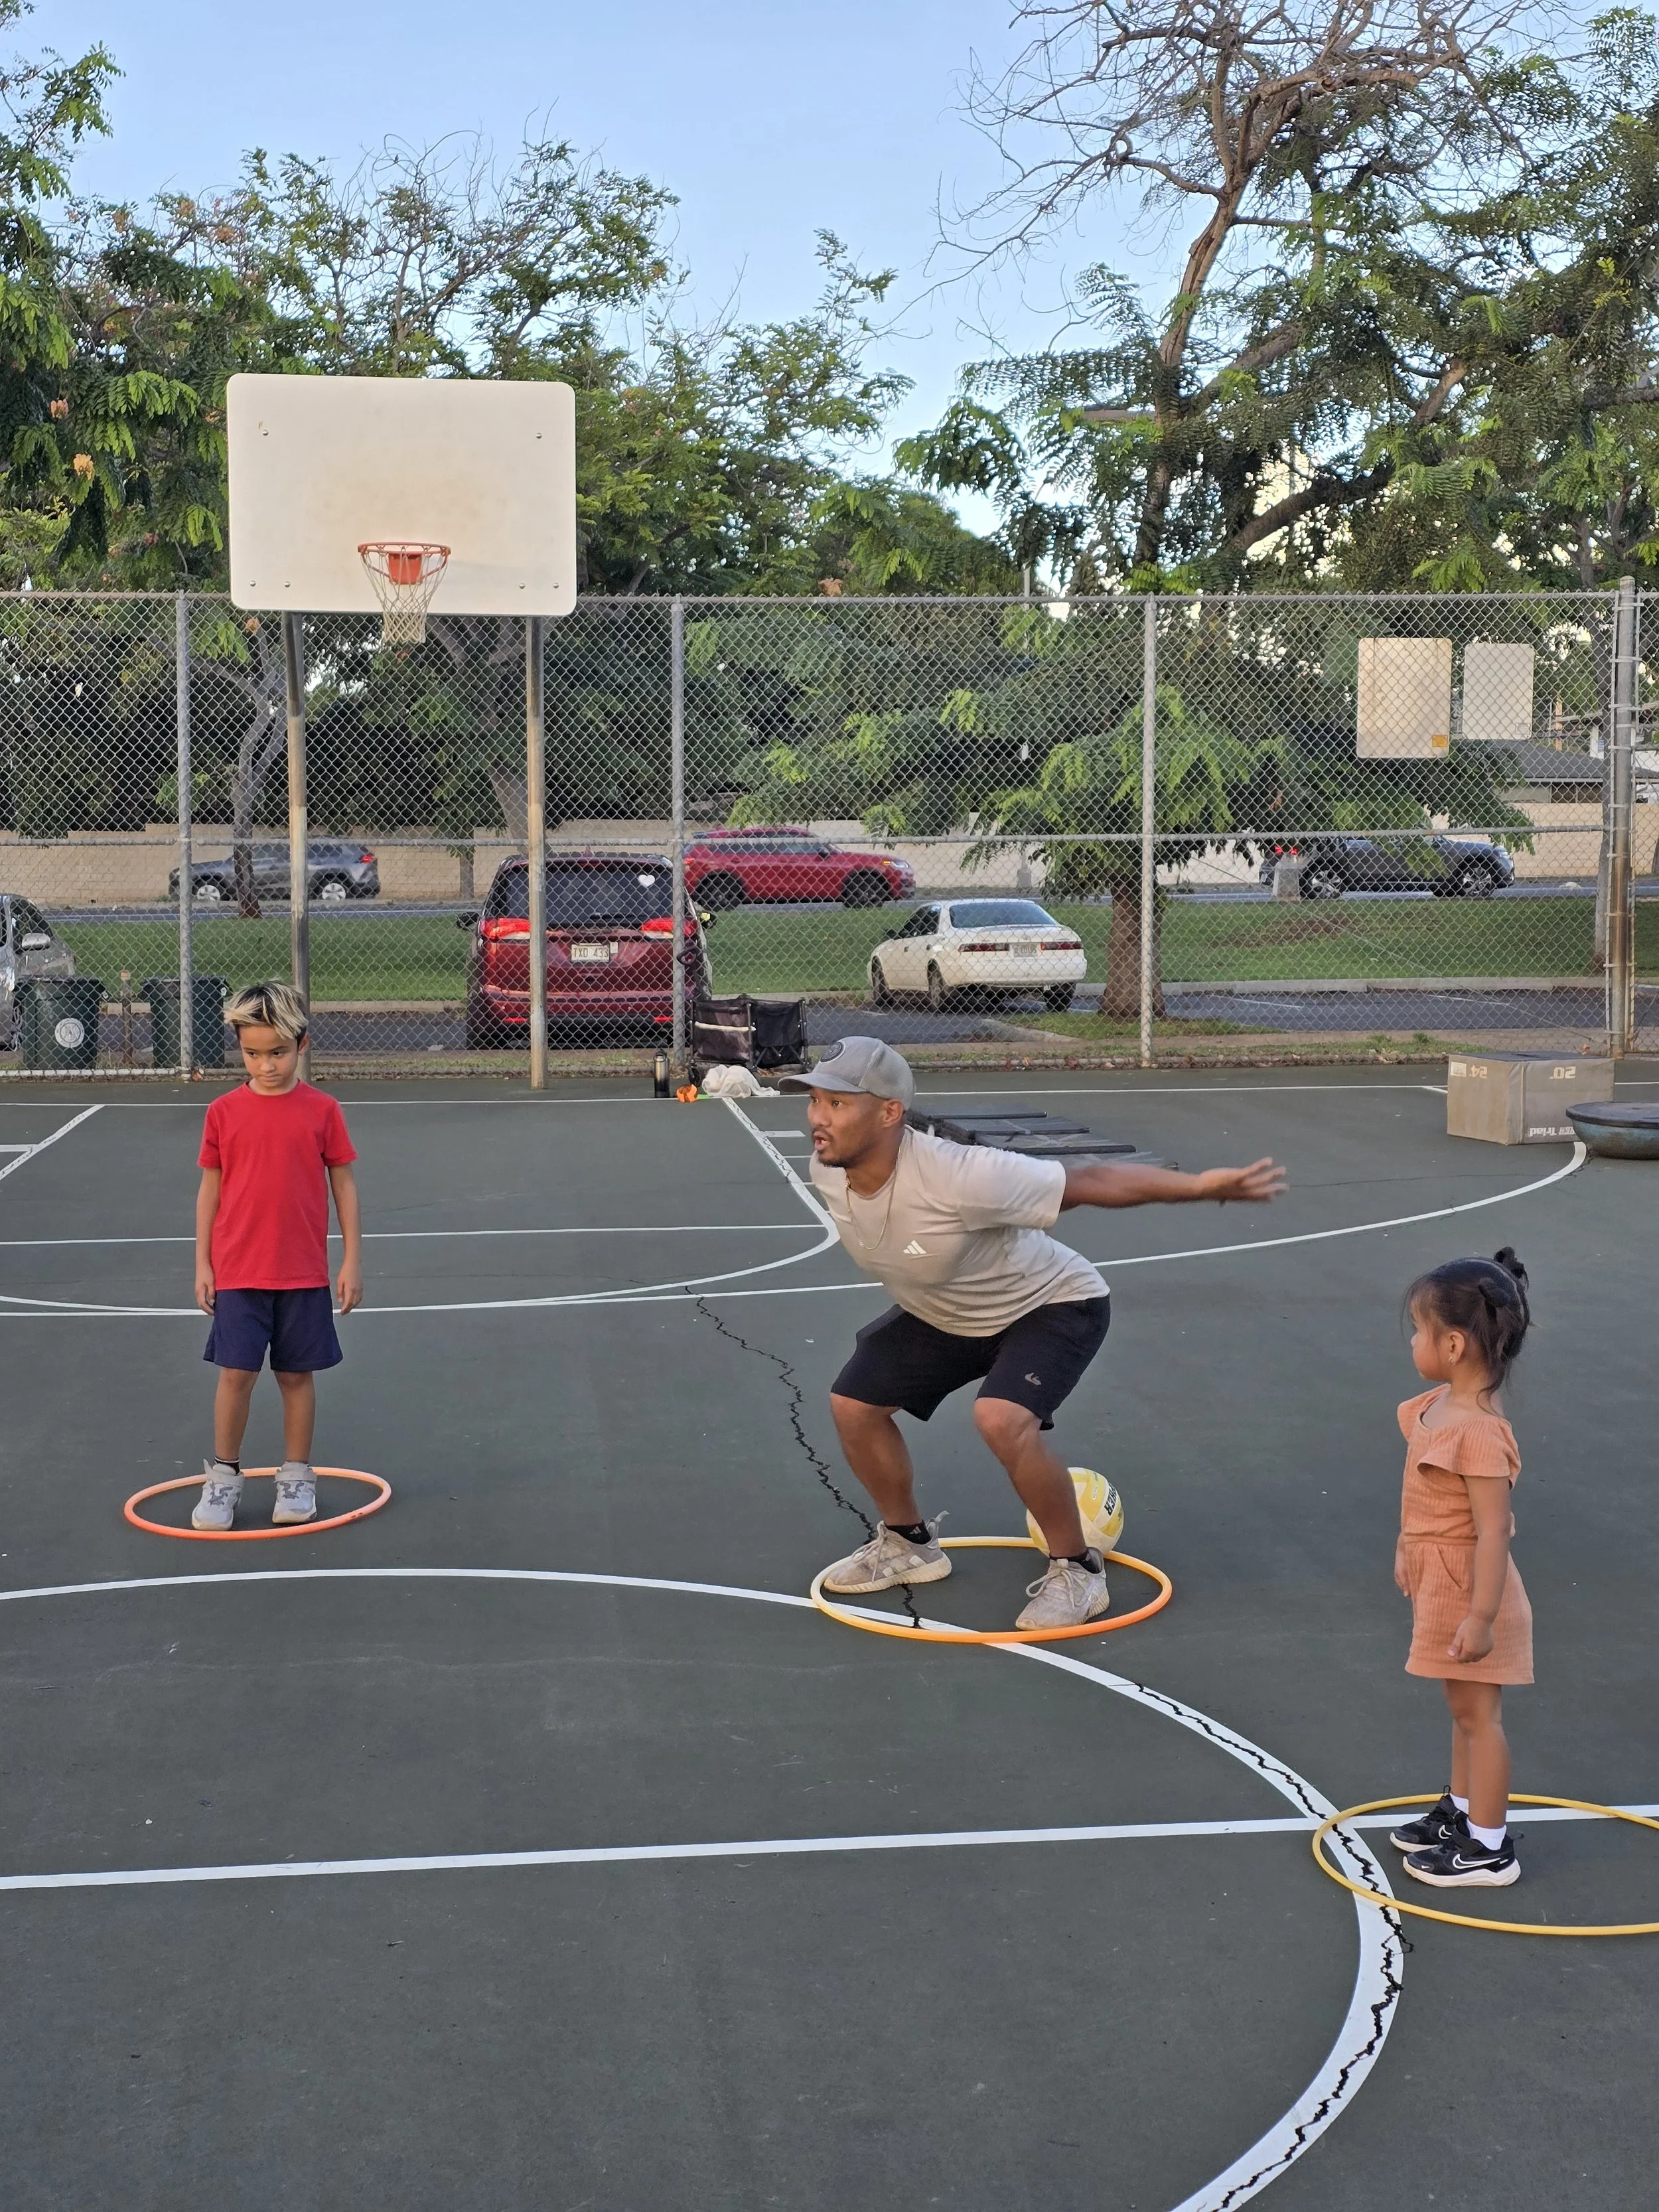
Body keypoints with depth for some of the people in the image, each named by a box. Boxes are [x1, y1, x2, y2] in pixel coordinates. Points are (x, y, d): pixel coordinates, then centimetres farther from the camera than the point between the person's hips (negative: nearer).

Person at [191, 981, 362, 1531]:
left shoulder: (322, 1110, -2)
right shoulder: (224, 1112, 0)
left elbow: (343, 1184, 2)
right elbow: (210, 1188, 6)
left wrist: (352, 1260, 0)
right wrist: (202, 1263, 3)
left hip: (304, 1274, 0)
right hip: (237, 1273, 0)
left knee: (297, 1374, 8)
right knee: (235, 1373, -1)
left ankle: (296, 1476, 22)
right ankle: (223, 1476, 15)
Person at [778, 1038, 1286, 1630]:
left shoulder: (957, 1177, -41)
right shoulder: (826, 1172, -19)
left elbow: (1090, 1182, -35)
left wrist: (1202, 1186, -42)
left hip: (1051, 1305, -7)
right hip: (943, 1315, 8)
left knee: (1000, 1417, -30)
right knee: (854, 1401, 3)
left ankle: (1075, 1570, -7)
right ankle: (908, 1543, 28)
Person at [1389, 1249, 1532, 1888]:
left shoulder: (1477, 1434, -29)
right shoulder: (1440, 1405, 0)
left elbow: (1493, 1531, -29)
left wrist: (1481, 1616, -27)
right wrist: (1409, 1550, 23)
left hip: (1469, 1590, -9)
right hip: (1441, 1584, 9)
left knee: (1478, 1714, 4)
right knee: (1464, 1710, 23)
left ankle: (1489, 1847, 17)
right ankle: (1461, 1810, 38)